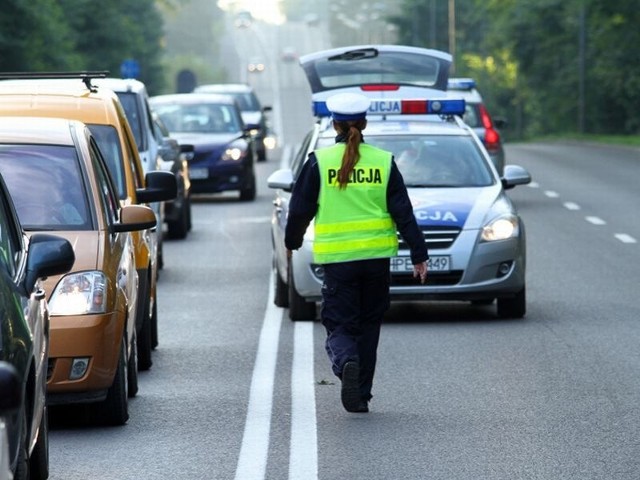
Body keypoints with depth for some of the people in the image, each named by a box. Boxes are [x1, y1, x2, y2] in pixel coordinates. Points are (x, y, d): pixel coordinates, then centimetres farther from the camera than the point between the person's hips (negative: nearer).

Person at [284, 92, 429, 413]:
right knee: (368, 324, 14)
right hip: (376, 255, 2)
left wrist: (291, 242, 20)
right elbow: (403, 212, 1)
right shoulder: (383, 161, 1)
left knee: (340, 323, 4)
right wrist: (418, 255, 6)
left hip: (337, 257, -2)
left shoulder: (319, 161, -3)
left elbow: (300, 209, 2)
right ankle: (361, 395, 16)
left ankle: (346, 361, -29)